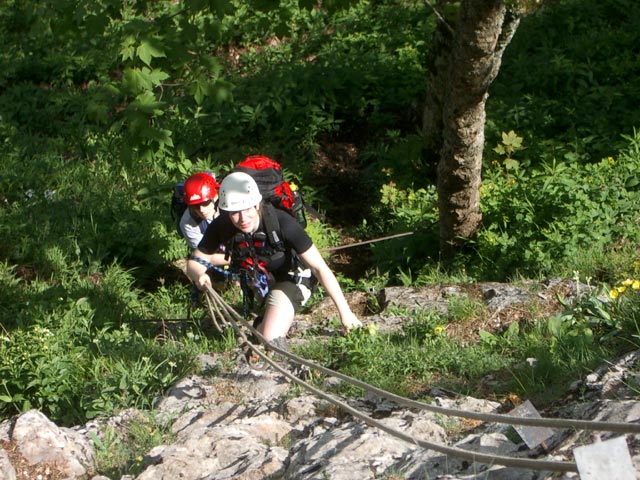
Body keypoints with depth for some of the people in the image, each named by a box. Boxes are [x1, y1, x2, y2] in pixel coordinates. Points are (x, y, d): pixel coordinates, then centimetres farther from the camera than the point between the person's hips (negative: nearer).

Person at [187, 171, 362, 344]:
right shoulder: (221, 227, -25)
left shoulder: (281, 222, -35)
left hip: (290, 279, -4)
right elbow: (194, 262, -10)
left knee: (272, 341, -20)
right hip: (258, 281, 4)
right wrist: (199, 275, -36)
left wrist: (344, 311, -33)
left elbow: (320, 267, -32)